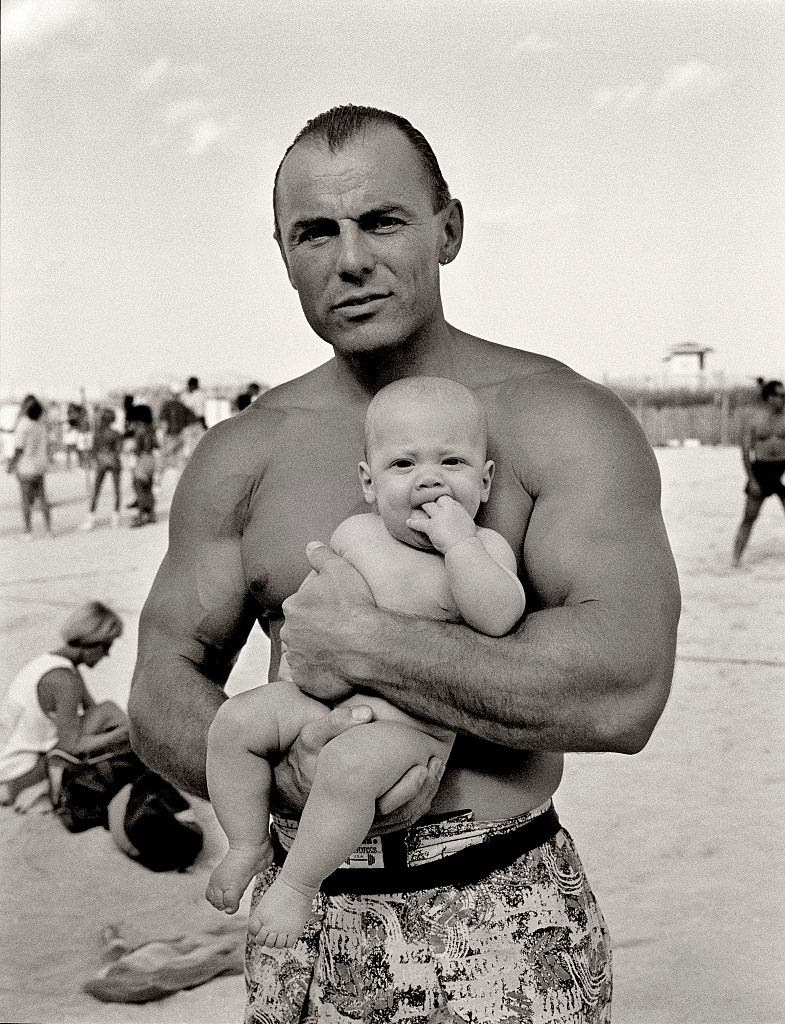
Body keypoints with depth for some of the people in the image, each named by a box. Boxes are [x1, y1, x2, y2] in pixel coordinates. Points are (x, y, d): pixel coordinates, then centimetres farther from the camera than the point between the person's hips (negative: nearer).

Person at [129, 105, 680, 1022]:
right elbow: (161, 690, 2)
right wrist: (282, 776, -18)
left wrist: (363, 644, -21)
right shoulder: (240, 455, 1)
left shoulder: (565, 421, -10)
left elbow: (625, 692, -22)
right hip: (304, 923, 3)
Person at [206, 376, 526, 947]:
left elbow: (499, 618, -23)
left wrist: (457, 541, -25)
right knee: (234, 722, -12)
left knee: (351, 764, -33)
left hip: (413, 724, -5)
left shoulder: (486, 547, -4)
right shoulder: (355, 534, 6)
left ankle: (298, 884, -10)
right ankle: (250, 845, 8)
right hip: (324, 698, 5)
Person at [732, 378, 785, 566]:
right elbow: (745, 453, -3)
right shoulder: (752, 421, -3)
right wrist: (752, 480, -8)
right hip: (761, 470, -2)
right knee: (749, 518, 2)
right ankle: (736, 558, 9)